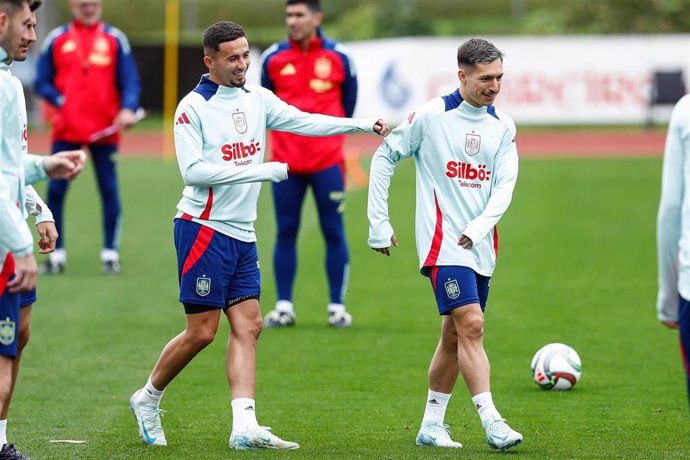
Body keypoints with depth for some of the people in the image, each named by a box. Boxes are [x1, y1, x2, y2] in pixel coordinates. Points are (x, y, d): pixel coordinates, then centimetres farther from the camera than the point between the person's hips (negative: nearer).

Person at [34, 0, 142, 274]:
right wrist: (61, 102, -11)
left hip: (105, 130, -1)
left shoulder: (115, 39, 5)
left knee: (109, 190, 1)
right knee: (55, 190, -1)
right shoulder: (57, 39, 6)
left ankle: (111, 253, 9)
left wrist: (127, 109, -17)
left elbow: (130, 82, 1)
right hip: (66, 128, 1)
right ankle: (57, 255, 8)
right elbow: (42, 83, 7)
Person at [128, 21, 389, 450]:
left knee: (247, 327, -1)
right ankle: (148, 398, 15)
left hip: (242, 234, 7)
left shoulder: (257, 99, 9)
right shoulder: (193, 108, -11)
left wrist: (364, 125, -4)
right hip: (204, 229, -7)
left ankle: (245, 427, -6)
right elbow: (193, 170, -19)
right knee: (202, 331, -6)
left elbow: (305, 122, 8)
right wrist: (262, 171, -23)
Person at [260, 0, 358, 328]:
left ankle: (337, 307, 7)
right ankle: (283, 306, 9)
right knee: (285, 232, 2)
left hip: (327, 161, -1)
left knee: (334, 232, 0)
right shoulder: (273, 58, 3)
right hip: (285, 161, 1)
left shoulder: (338, 58, 0)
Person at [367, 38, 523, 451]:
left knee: (455, 335, 11)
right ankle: (492, 422, -19)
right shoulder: (431, 116, -7)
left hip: (480, 245, 6)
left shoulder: (503, 126, 7)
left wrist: (479, 227, -15)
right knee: (471, 325, -16)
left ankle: (432, 425, 21)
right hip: (442, 242, -6)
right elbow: (384, 158, 1)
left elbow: (504, 184, 2)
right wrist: (379, 223, 0)